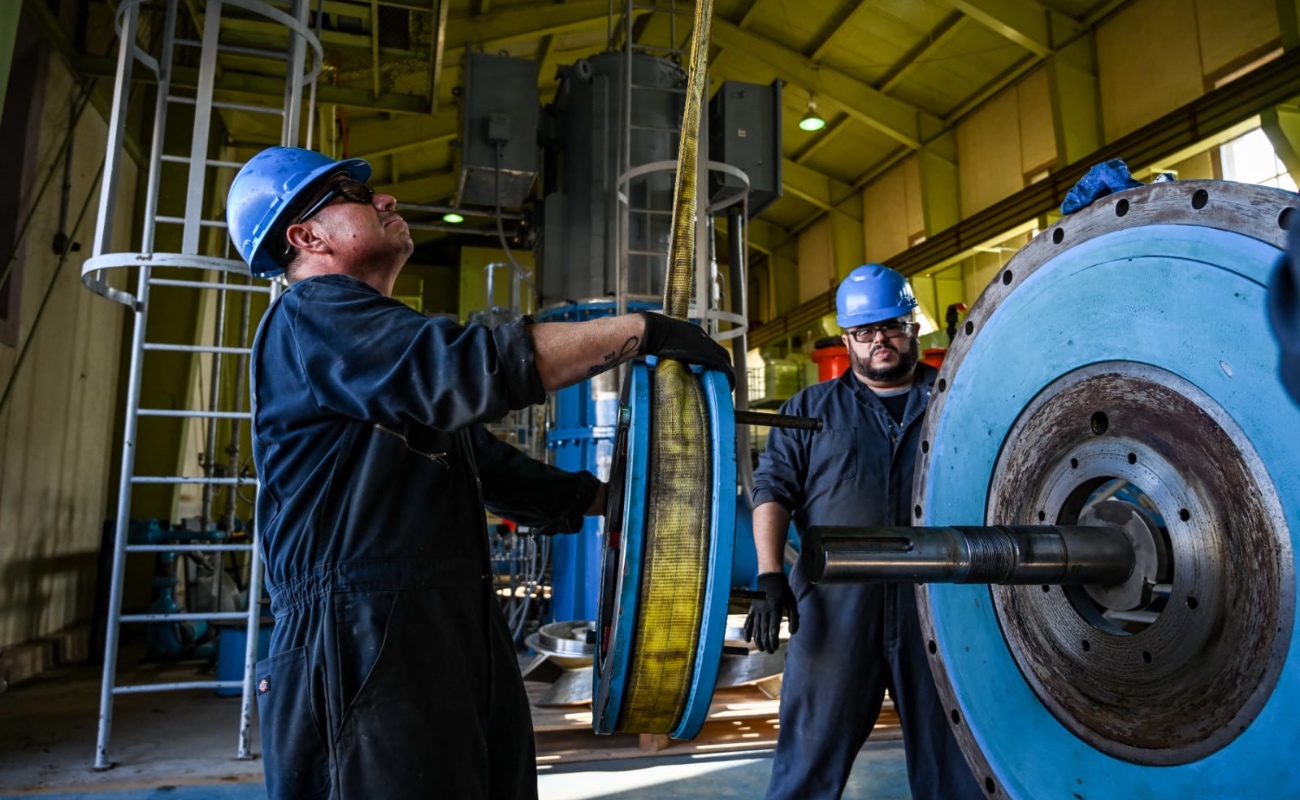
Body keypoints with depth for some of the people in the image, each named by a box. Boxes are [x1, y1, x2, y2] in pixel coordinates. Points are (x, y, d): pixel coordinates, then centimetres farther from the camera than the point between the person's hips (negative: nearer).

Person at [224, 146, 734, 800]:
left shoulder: (397, 353, 24)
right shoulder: (310, 315, -7)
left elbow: (496, 469, 24)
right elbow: (469, 368, -25)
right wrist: (642, 329, -18)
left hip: (464, 640, 9)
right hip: (366, 645, -9)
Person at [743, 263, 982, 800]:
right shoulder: (810, 409, 11)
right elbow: (773, 489, 4)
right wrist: (770, 576, -8)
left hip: (941, 605, 1)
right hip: (835, 606, 0)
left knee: (950, 756, 12)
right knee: (811, 756, 5)